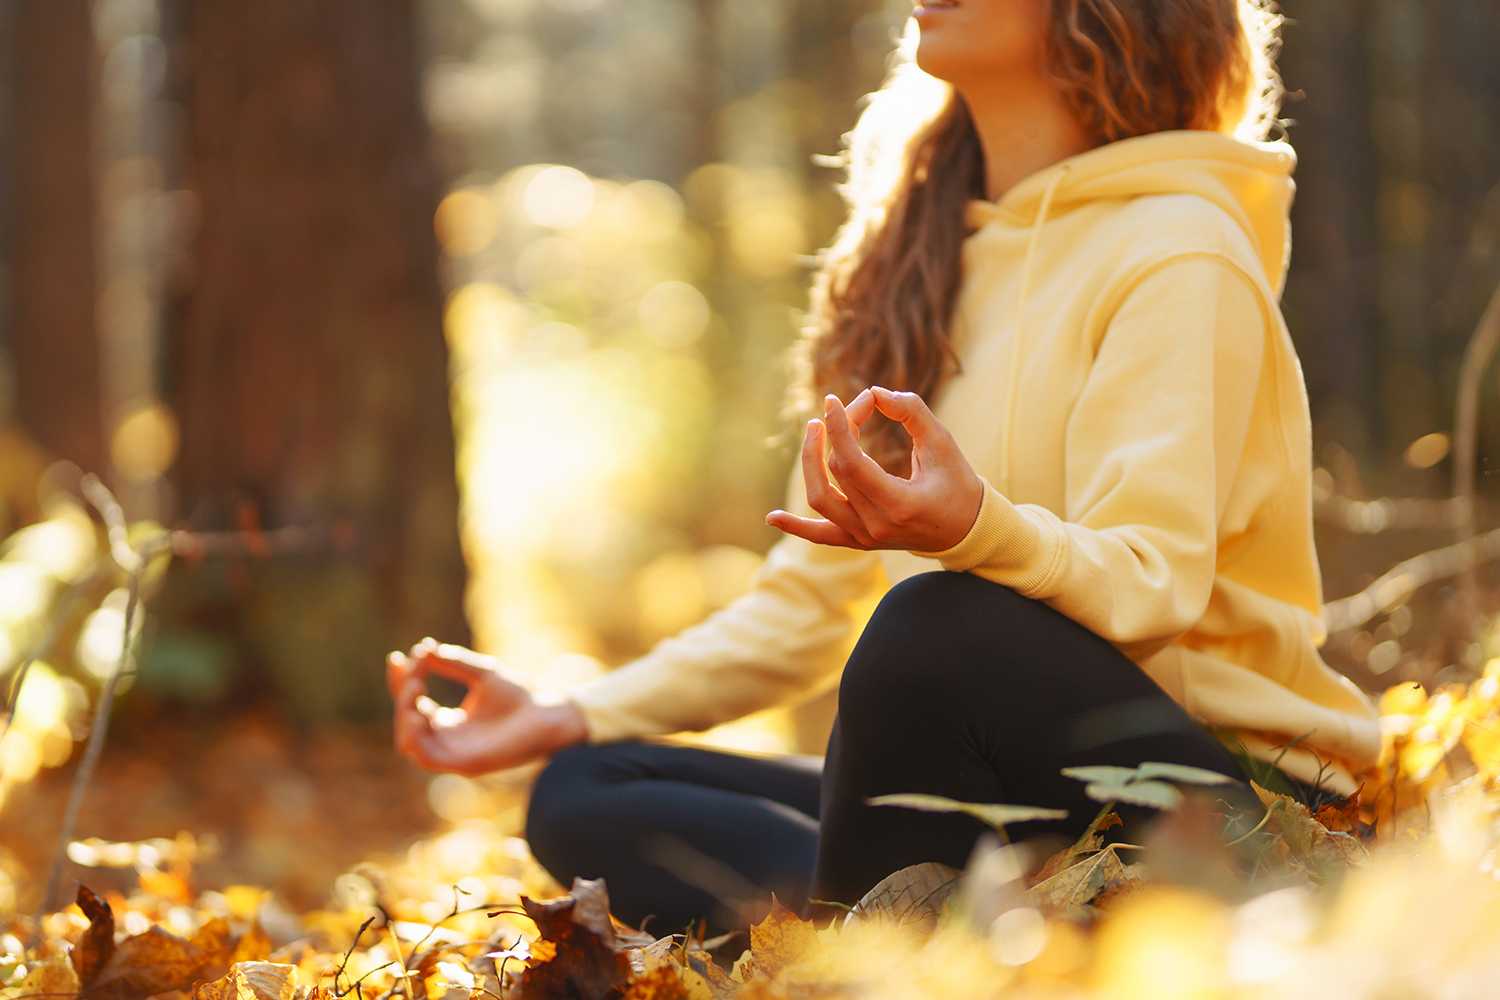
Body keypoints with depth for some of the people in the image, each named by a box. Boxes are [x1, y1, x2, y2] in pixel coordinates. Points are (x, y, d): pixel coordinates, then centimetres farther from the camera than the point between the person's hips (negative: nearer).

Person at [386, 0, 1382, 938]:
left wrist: (977, 529, -42)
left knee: (938, 627, -35)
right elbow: (809, 600, 15)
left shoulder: (1177, 249, -8)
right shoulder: (924, 256, 15)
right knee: (584, 795, -2)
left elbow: (1148, 584, -21)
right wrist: (568, 720, 5)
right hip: (995, 781, 8)